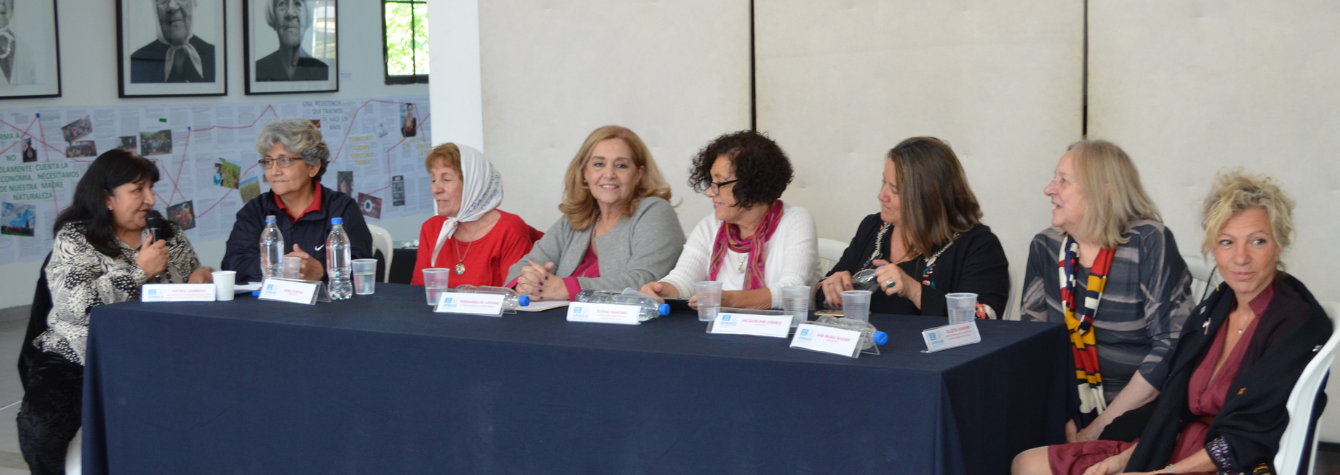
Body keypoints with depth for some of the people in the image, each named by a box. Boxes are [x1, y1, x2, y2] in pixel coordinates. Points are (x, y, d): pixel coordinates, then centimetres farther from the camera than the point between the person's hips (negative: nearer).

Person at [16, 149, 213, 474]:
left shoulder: (169, 235, 11)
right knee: (41, 426, -27)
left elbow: (192, 283, 23)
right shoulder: (74, 239, -2)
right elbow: (75, 304, -17)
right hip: (74, 359, -2)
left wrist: (200, 278, -2)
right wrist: (139, 271, -13)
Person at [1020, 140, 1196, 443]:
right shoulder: (1046, 247, 7)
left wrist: (1100, 427, -14)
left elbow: (1172, 347, -13)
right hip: (1072, 415, 5)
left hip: (1139, 416, -5)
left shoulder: (1149, 244, -8)